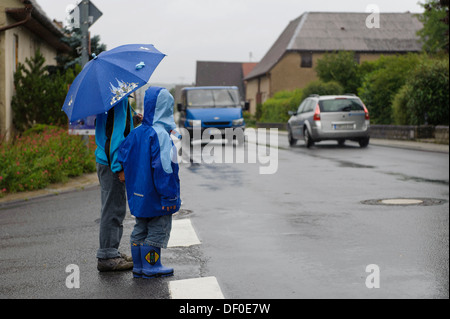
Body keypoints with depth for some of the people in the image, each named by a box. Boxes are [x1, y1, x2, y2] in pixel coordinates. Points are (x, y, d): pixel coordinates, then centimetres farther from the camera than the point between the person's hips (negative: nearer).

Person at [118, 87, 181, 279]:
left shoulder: (136, 133, 4)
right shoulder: (161, 135, -20)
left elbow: (122, 158, 9)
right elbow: (163, 168, -22)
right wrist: (169, 196, -19)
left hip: (139, 195, 8)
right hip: (156, 197, -8)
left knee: (140, 229, 16)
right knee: (158, 230, 4)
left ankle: (138, 266, 23)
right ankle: (151, 267, 10)